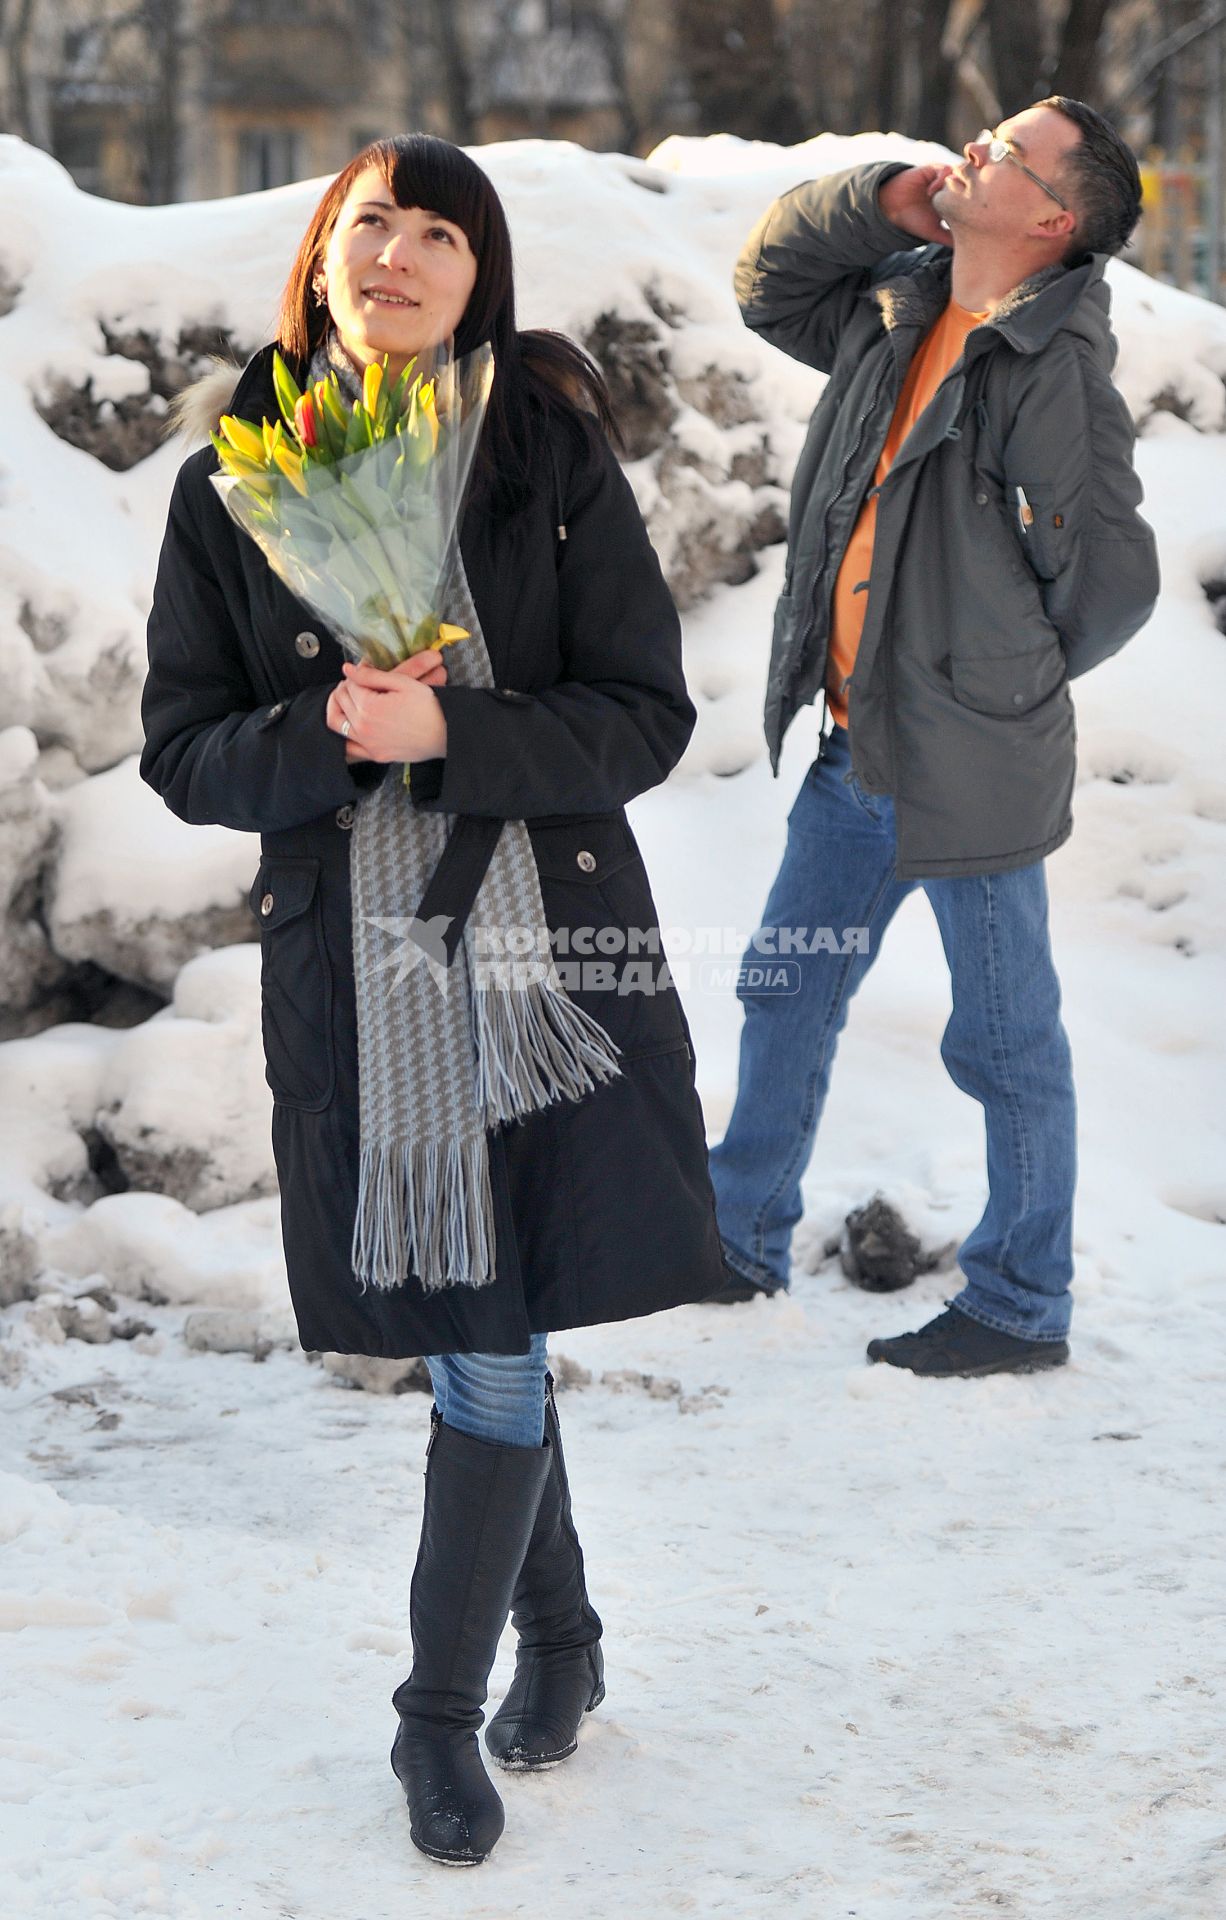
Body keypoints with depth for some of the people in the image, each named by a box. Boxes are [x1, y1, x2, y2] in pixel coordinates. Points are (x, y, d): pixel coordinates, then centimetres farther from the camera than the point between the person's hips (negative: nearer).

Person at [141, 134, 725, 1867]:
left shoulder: (558, 466, -2)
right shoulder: (233, 489, 2)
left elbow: (647, 718, -4)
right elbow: (186, 750, 2)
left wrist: (450, 732, -18)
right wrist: (326, 736, -18)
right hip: (348, 963, 1)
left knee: (496, 1347, -3)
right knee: (478, 1340, 10)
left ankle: (442, 1712, 12)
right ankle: (558, 1638, 32)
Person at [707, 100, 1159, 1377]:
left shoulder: (1056, 367, -17)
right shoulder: (896, 311, 5)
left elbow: (1108, 579, -15)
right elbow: (769, 282, 21)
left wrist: (1010, 685, 0)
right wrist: (879, 201, 4)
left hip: (970, 772, -8)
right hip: (857, 753, 8)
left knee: (1005, 1041, 5)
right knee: (787, 989, 19)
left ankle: (1022, 1308, 18)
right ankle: (741, 1244, 35)